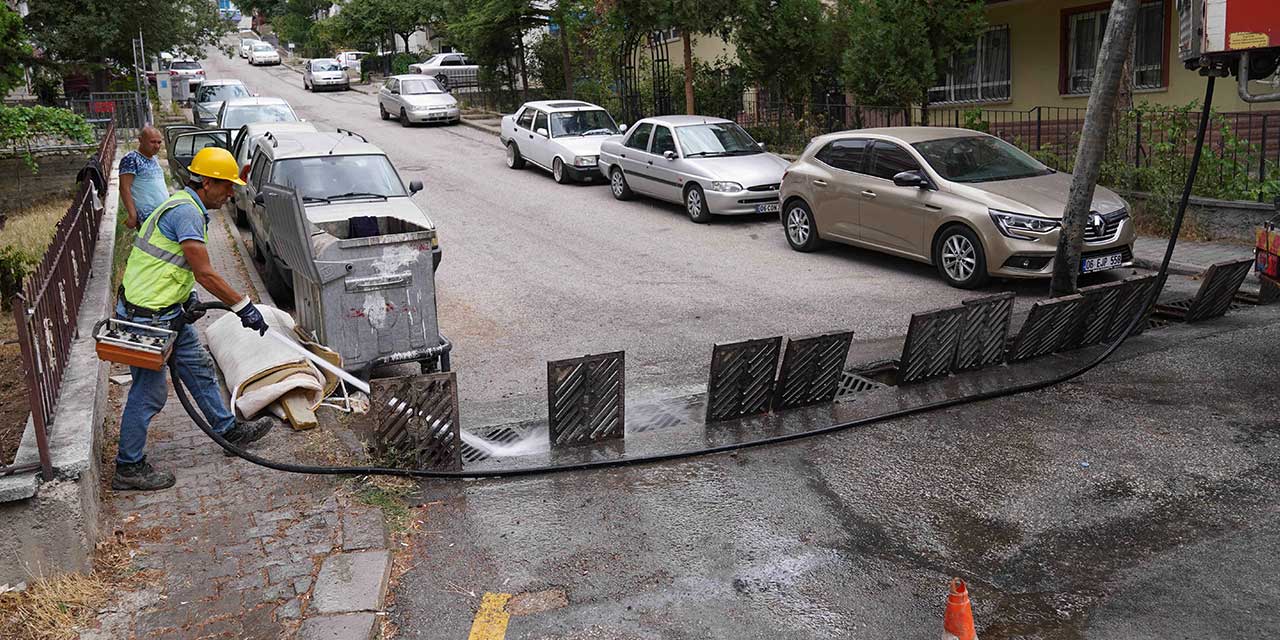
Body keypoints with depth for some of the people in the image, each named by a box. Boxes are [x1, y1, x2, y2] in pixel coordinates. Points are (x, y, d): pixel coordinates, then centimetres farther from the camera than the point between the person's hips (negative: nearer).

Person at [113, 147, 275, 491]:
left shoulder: (186, 205, 12)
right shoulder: (186, 211, -21)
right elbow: (205, 273, -24)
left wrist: (187, 295, 14)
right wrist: (244, 306, -19)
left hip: (167, 312, 11)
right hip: (147, 316, -11)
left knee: (199, 368, 19)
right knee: (149, 391, 0)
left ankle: (228, 429, 33)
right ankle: (129, 467, 12)